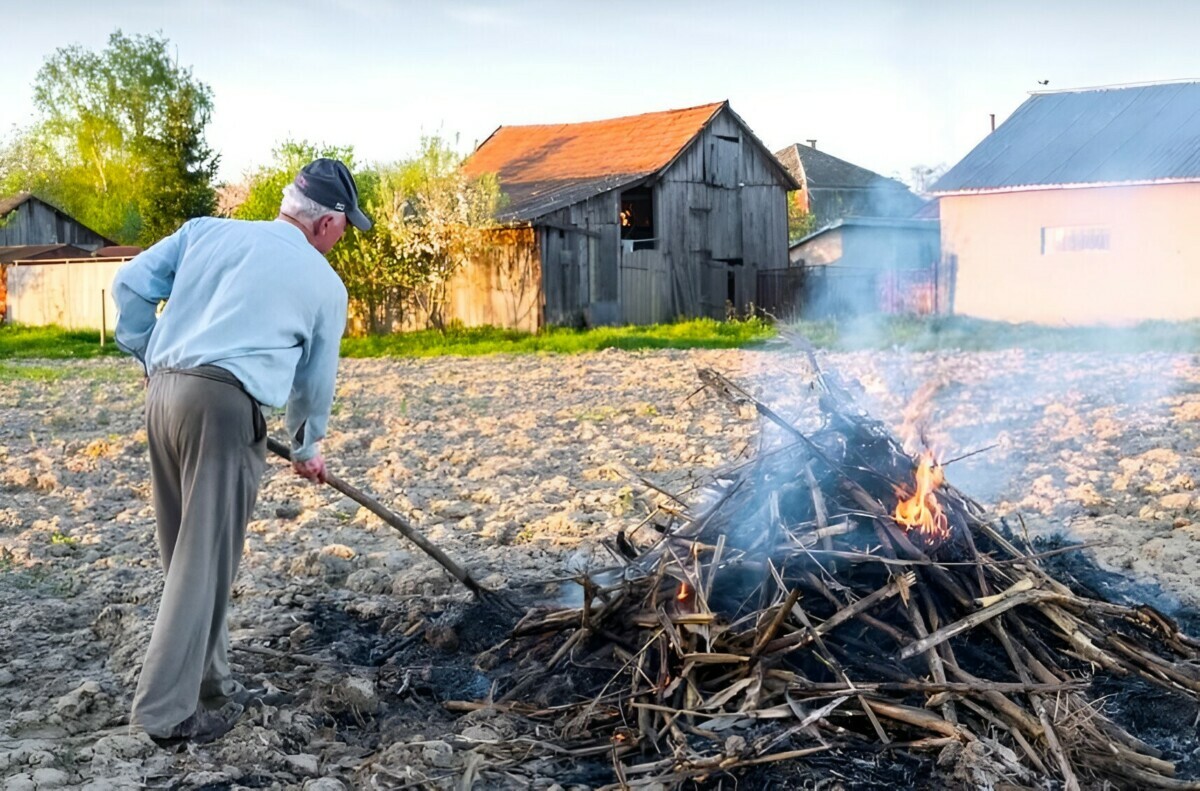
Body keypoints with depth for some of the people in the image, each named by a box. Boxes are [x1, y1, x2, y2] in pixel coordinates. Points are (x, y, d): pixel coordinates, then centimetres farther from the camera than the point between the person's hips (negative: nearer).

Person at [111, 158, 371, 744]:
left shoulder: (206, 231, 16)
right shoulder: (325, 283, 8)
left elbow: (130, 286, 11)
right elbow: (315, 381, 17)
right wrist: (308, 447, 32)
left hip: (163, 392, 6)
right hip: (224, 403, -6)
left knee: (187, 550, 15)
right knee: (206, 560, 1)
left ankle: (209, 683, 28)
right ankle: (166, 710, 3)